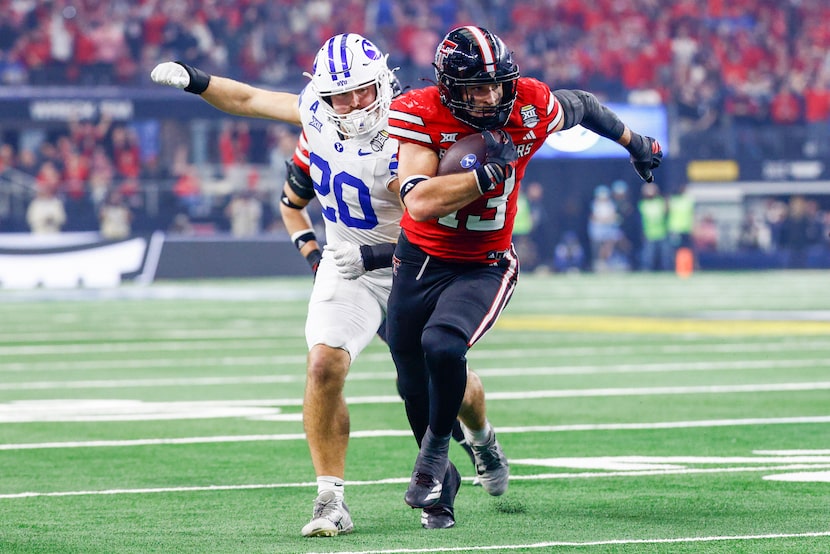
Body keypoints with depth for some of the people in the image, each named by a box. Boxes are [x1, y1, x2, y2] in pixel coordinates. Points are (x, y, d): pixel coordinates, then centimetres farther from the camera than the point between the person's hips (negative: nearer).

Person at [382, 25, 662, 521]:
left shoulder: (530, 107, -15)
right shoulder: (420, 115, -21)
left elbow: (581, 107, 10)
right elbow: (420, 203, -31)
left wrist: (634, 142, 27)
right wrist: (491, 170, -33)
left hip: (483, 267, -1)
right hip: (420, 259, 1)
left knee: (442, 345, -29)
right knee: (415, 385, 12)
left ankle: (437, 446, -2)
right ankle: (440, 478, 39)